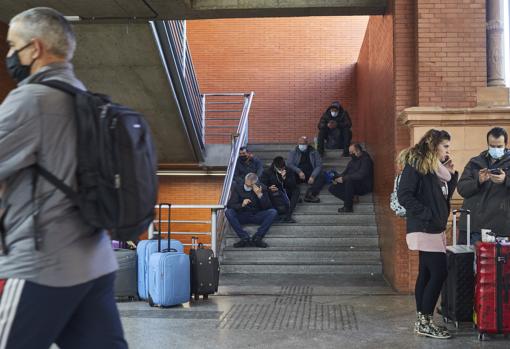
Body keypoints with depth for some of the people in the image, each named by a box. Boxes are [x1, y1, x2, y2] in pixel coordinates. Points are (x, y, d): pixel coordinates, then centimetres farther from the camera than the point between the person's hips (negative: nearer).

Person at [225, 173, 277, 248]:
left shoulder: (262, 188, -2)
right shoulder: (237, 188, -3)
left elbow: (267, 207, -8)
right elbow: (229, 205, -9)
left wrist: (260, 195, -22)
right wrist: (242, 205, -27)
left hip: (257, 216, 0)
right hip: (242, 216, 0)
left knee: (273, 212, -25)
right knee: (228, 212, -28)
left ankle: (257, 238, -27)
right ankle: (245, 238, -31)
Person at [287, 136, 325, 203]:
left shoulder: (313, 152, 8)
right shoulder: (293, 152, 8)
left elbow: (319, 165, 0)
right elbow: (289, 164, -4)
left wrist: (313, 176, -18)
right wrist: (299, 171, -21)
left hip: (311, 175, 1)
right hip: (297, 175, -1)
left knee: (321, 177, -30)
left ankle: (309, 194, -42)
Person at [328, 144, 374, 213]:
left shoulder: (366, 160, -13)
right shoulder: (353, 161, 14)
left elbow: (360, 175, -26)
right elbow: (345, 173, 16)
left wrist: (343, 178, -25)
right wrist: (337, 178, -6)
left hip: (364, 186, -8)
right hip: (352, 185, 8)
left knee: (349, 180, -38)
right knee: (332, 188, -5)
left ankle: (348, 207, -28)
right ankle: (351, 198, -15)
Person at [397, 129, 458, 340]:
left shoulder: (437, 167, 17)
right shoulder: (415, 165, -10)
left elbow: (444, 197, 20)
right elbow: (404, 196, -17)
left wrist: (451, 175, 10)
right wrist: (427, 214, -19)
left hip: (434, 229, 9)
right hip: (424, 229, -9)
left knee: (427, 274, 10)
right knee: (439, 272, -11)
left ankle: (423, 321, 16)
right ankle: (424, 322, -3)